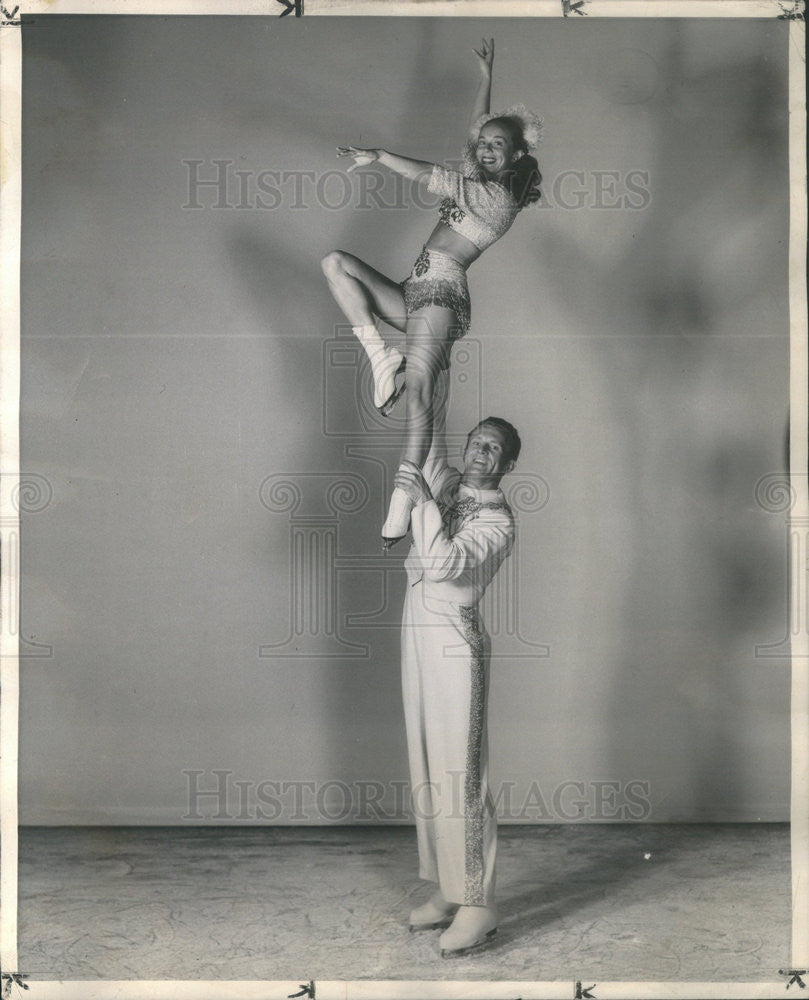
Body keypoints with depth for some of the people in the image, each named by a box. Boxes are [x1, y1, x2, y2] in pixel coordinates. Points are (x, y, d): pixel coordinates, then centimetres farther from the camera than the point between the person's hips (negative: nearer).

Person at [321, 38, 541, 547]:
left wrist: (378, 156, -8)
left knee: (420, 388, -27)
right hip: (414, 292, 9)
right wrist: (487, 74, 39)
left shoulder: (499, 195, -3)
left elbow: (431, 176, -10)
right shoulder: (480, 183, 23)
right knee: (336, 262, -5)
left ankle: (403, 501, -37)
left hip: (443, 290, -9)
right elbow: (479, 125, 37)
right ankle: (381, 356, -17)